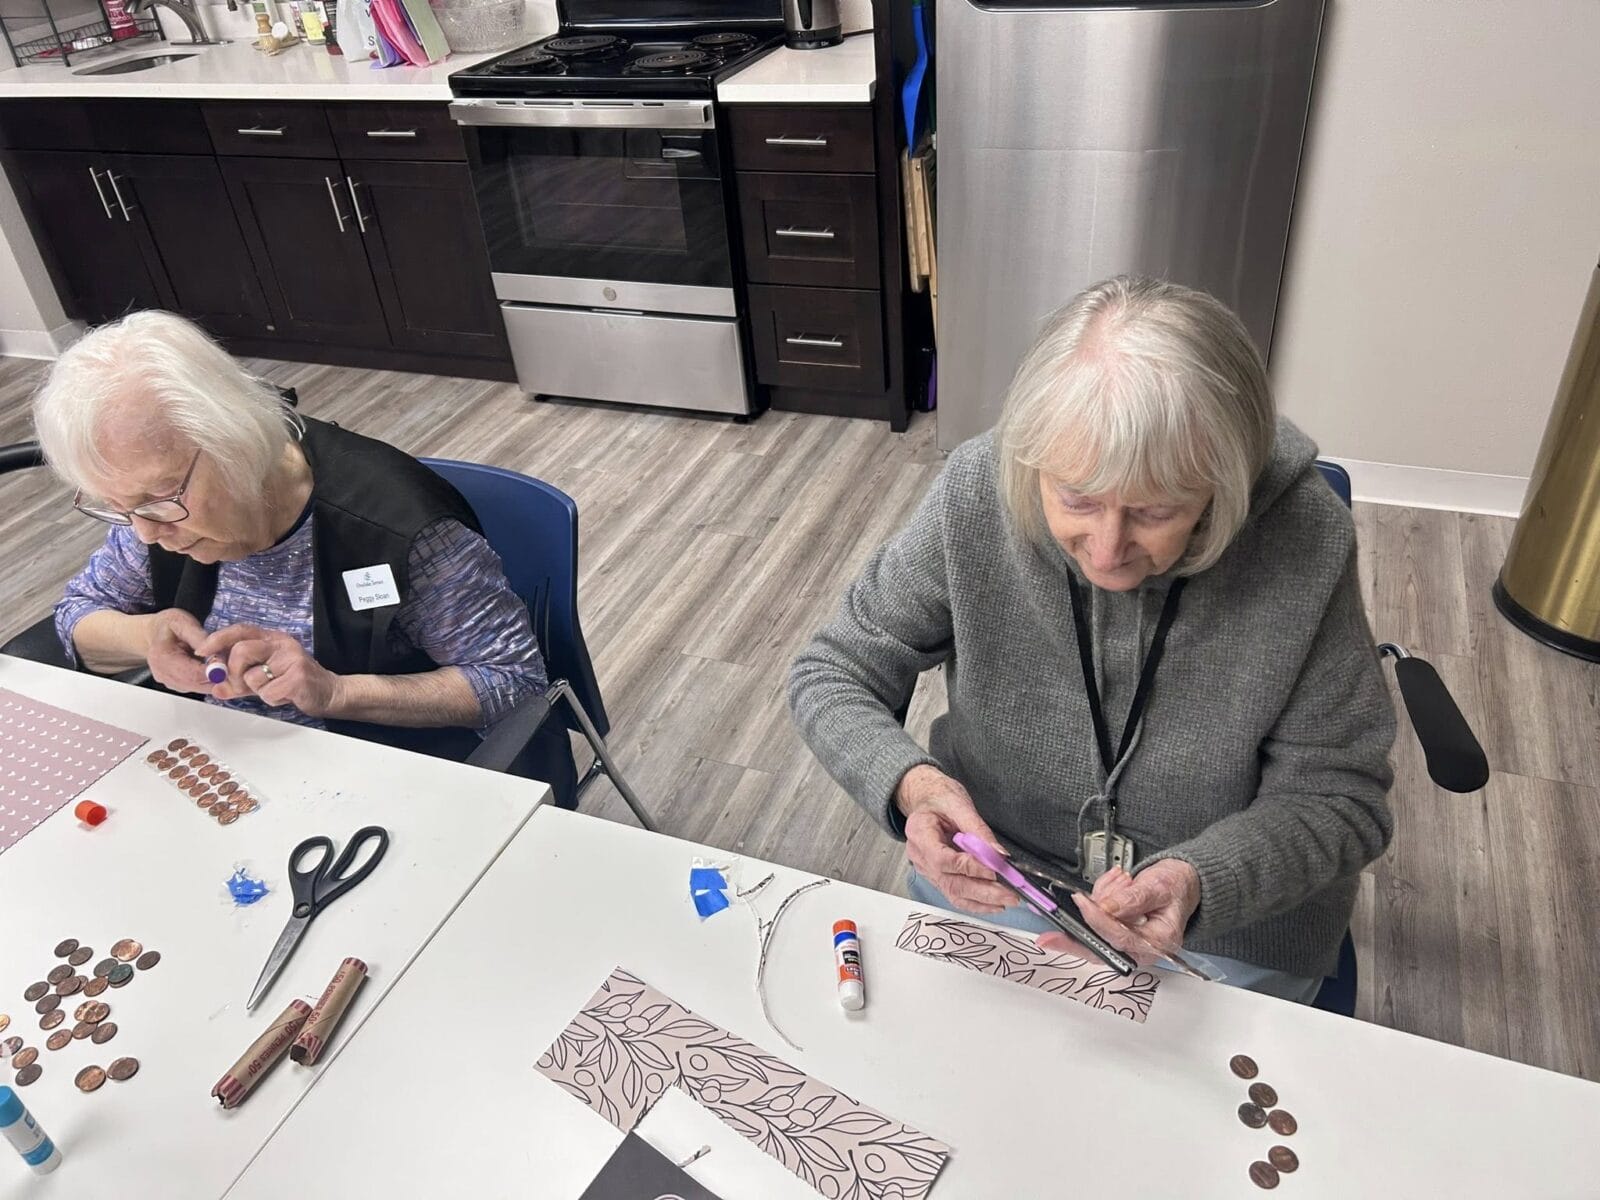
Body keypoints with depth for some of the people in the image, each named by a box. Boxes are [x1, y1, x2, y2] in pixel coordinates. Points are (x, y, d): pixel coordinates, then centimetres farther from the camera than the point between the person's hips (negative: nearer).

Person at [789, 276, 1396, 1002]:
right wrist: (912, 783, -31)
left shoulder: (1304, 541, -25)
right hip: (994, 880, 1)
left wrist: (1199, 884, -32)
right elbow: (830, 674, -12)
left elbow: (1339, 798, -13)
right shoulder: (978, 492, -23)